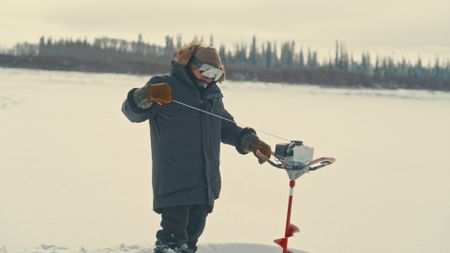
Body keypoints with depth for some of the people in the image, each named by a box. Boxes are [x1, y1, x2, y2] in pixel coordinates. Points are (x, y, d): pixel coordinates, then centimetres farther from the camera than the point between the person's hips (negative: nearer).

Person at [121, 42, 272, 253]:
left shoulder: (213, 95, 18)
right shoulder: (166, 86, -3)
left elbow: (226, 127, 27)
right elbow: (132, 112, -9)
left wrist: (249, 140, 10)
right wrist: (147, 95, -30)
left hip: (206, 185, 7)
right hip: (174, 184, -6)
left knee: (192, 235, 12)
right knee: (173, 235, -10)